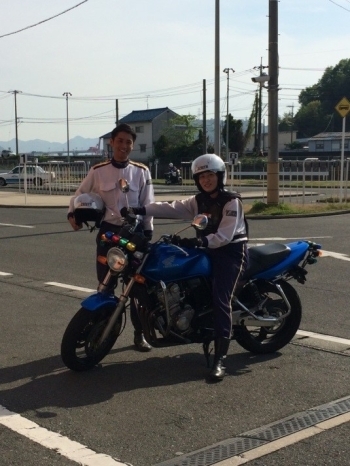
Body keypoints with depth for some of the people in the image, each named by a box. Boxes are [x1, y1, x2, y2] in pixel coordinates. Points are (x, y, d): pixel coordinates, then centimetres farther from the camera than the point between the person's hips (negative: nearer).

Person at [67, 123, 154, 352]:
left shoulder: (142, 172, 2)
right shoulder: (98, 171, 0)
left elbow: (147, 205, 4)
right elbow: (80, 195, 8)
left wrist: (148, 234, -1)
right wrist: (73, 214, -11)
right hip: (107, 231, 0)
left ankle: (139, 333, 16)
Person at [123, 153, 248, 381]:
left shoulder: (231, 201, -9)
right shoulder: (198, 201, 11)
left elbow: (225, 235, -19)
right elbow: (171, 208, -2)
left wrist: (199, 241, -35)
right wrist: (140, 210, -16)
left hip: (231, 252, -8)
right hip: (209, 250, 8)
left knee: (220, 300, -22)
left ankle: (220, 359, -26)